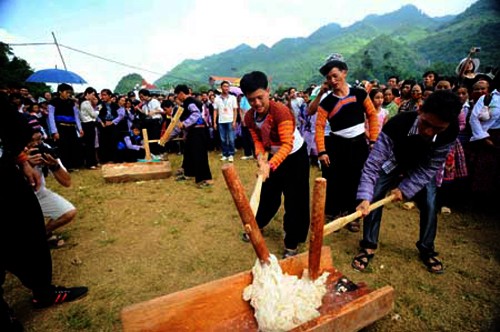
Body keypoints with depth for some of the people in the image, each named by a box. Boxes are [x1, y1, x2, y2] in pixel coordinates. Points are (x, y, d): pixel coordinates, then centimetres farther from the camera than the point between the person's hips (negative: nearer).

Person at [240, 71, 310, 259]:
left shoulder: (281, 111, -31)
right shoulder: (250, 117, -12)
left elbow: (287, 145, -36)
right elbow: (258, 140, -4)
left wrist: (270, 165, -46)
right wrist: (260, 157, -24)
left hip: (295, 156, -5)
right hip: (273, 157, 6)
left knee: (294, 200, -1)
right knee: (267, 194, 18)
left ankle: (292, 243, 13)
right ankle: (256, 225, 40)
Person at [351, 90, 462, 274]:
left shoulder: (450, 134, -31)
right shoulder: (396, 125, -41)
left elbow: (429, 168, -22)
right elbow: (373, 164, -42)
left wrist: (405, 189, -30)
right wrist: (365, 197, -51)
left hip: (422, 168, 2)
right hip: (392, 162, -2)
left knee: (429, 205, -3)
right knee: (374, 199, -14)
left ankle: (427, 249, 22)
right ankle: (369, 246, 1)